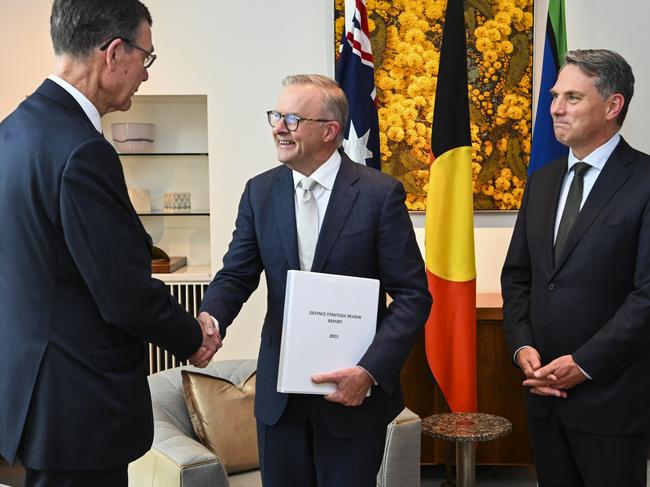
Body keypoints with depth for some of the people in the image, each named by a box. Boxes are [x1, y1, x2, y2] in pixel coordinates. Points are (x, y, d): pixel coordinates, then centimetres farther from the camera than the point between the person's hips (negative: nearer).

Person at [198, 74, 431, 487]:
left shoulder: (380, 194, -10)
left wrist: (370, 371, -21)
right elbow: (236, 275, 1)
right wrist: (209, 320, -20)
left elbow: (412, 295, -10)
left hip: (354, 390, -3)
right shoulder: (260, 192, 3)